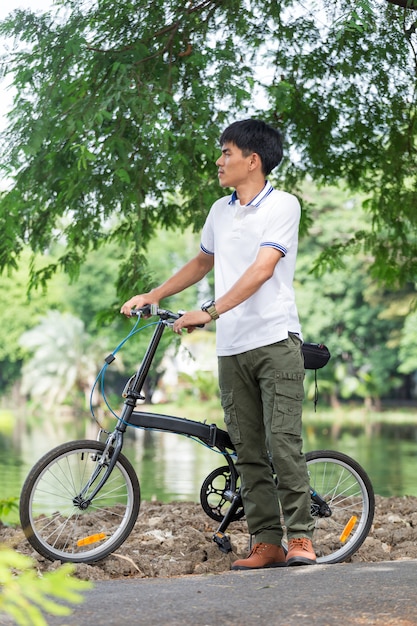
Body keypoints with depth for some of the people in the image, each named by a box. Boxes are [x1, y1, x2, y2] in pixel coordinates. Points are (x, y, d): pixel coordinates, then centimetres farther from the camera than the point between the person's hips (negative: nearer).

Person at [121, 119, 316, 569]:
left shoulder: (283, 205, -5)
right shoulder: (220, 211, 16)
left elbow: (261, 270, -17)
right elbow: (203, 262, 32)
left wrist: (209, 312, -24)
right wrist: (152, 296, 25)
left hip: (275, 341, -6)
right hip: (231, 349, 6)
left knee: (283, 442, -11)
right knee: (247, 451, 3)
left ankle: (300, 537, -4)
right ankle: (267, 543, 6)